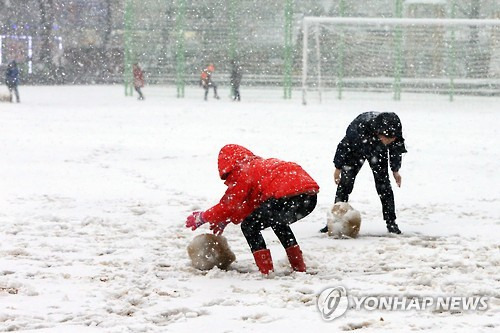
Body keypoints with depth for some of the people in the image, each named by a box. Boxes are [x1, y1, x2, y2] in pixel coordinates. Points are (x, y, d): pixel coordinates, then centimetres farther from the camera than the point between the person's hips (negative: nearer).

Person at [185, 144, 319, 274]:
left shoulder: (242, 173, 8)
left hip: (288, 197, -9)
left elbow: (228, 206, 8)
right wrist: (224, 220, 37)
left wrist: (202, 217, 21)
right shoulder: (261, 165, 35)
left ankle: (267, 270, -2)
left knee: (249, 227, 6)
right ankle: (298, 266, 33)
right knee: (278, 224, 36)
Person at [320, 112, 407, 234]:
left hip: (378, 152, 2)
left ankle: (391, 222, 2)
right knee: (344, 183, -6)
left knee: (383, 185, -5)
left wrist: (395, 170, 3)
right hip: (356, 149, -2)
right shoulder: (359, 127, -43)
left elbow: (396, 150, -9)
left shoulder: (395, 134, -34)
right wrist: (338, 167, -12)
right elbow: (344, 145, -23)